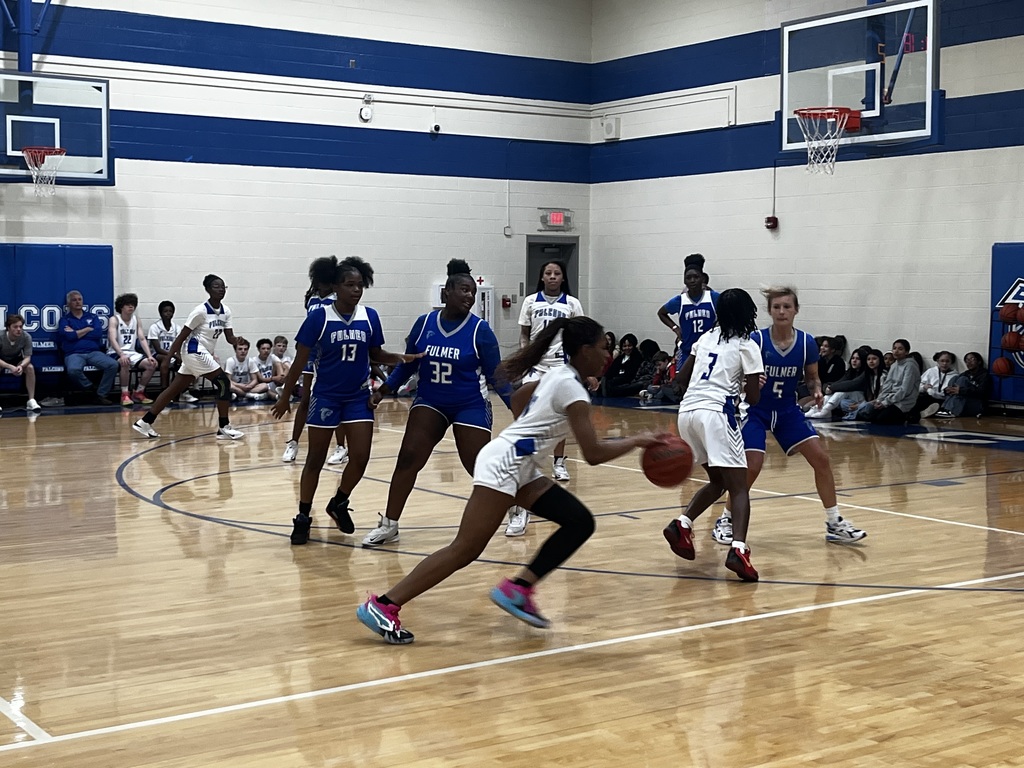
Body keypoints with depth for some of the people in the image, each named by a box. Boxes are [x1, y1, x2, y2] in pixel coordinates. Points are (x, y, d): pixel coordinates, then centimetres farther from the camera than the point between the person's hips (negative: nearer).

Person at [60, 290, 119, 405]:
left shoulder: (92, 317, 20)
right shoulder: (65, 320, 13)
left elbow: (98, 333, 1)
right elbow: (69, 336, -8)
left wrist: (76, 333, 1)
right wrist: (88, 329, 2)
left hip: (94, 352, 3)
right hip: (74, 354, -3)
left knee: (113, 364, -26)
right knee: (73, 370, -39)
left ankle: (101, 394, -13)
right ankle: (90, 388, -12)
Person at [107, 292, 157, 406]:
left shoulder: (136, 319, 12)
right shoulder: (114, 320, -6)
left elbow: (142, 339, 7)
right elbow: (113, 340, -20)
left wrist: (149, 355, -9)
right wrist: (122, 355, -36)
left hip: (132, 353, 6)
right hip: (116, 353, -6)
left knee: (152, 364, -14)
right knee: (126, 363, -38)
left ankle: (138, 392, 1)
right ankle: (125, 395, -27)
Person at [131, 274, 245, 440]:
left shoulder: (225, 311, 6)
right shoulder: (201, 311, -15)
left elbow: (229, 337, 5)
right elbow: (183, 334, -13)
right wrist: (169, 356, -14)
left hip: (204, 354, 8)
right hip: (195, 351, -8)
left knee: (175, 389, 9)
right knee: (224, 382, -12)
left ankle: (144, 423, 13)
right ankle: (224, 428, -6)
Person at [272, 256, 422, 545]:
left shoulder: (369, 317, -3)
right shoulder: (319, 317, -12)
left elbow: (376, 354, 10)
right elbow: (300, 360, -6)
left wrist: (401, 358, -9)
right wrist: (285, 397, -3)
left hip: (359, 397, 3)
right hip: (325, 397, -3)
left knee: (360, 458, -3)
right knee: (315, 460, 4)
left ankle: (339, 504, 24)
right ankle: (303, 518, 18)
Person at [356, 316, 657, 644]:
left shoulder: (559, 374, 13)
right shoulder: (571, 388, -15)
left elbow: (518, 398, 31)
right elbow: (593, 453, -20)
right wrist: (637, 441, -9)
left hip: (521, 468, 10)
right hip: (504, 464, -10)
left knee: (580, 522, 3)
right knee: (466, 550, -13)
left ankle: (517, 589, 3)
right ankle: (382, 605, -12)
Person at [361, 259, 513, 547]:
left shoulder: (480, 330, -11)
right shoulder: (424, 324, -4)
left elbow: (495, 375, -7)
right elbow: (407, 365, 7)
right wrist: (383, 391, -1)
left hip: (470, 407, -3)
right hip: (429, 403, 3)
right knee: (408, 458, -10)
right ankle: (389, 525, 1)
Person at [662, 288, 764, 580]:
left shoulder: (706, 338, 19)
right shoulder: (747, 347, 3)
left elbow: (681, 379, 20)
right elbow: (752, 398, 1)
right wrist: (754, 384, 22)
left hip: (687, 411, 6)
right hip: (716, 414, -6)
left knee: (718, 481, 23)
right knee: (739, 487, -7)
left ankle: (682, 524, 5)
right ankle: (738, 549, -27)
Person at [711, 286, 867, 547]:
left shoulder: (807, 343, -10)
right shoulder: (756, 340, -19)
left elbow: (811, 377, 5)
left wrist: (816, 391, -16)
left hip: (788, 411, 4)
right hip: (756, 411, -4)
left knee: (821, 459, -3)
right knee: (752, 466, -17)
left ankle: (834, 524, 10)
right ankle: (725, 520, 5)